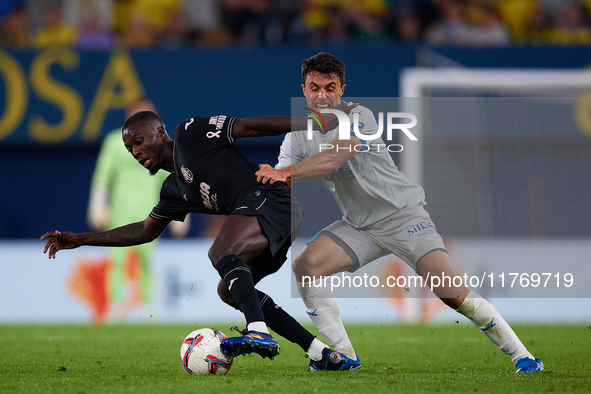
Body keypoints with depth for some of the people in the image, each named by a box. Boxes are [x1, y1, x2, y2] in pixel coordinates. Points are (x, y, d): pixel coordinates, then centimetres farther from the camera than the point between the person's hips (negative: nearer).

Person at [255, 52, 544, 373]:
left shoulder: (359, 117, -16)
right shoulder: (297, 136, 2)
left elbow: (333, 158, -33)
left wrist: (285, 174, -39)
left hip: (402, 214, -6)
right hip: (357, 226, 6)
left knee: (450, 291, -18)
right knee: (304, 267, -15)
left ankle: (520, 355, -9)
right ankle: (345, 356, -6)